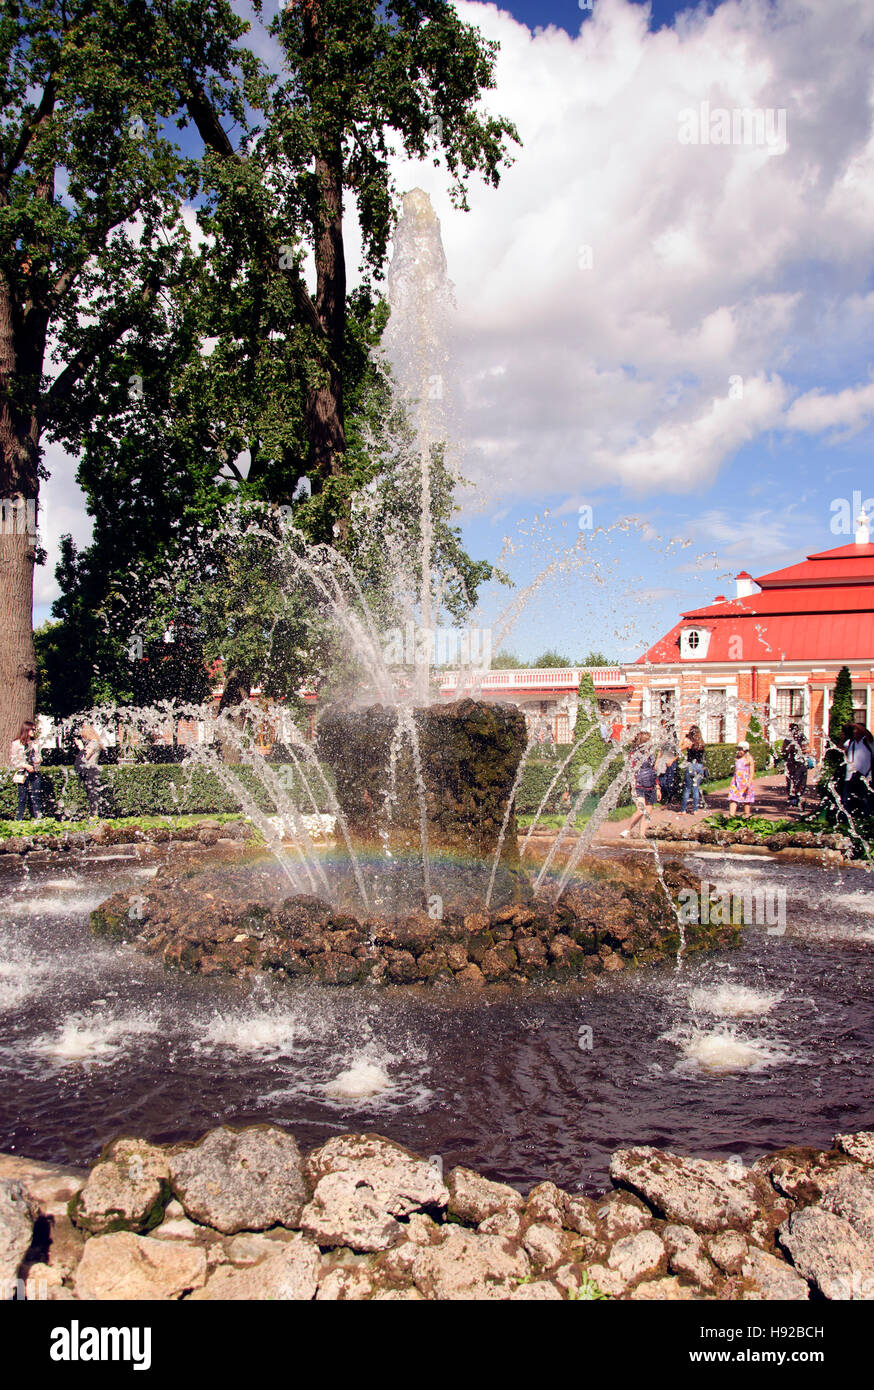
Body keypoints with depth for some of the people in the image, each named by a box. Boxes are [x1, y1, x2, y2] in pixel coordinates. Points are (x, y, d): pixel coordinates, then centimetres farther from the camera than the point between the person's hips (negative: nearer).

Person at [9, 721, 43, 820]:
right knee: (23, 798, -2)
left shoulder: (35, 743, 12)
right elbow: (13, 759, -4)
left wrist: (38, 760, -2)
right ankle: (20, 820, 4)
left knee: (36, 797, 1)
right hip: (23, 774, -4)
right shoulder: (16, 744, -2)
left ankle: (38, 818, 3)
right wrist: (25, 766, -14)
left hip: (34, 773, 4)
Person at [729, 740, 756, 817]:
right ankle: (731, 816, -9)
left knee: (746, 800, 4)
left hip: (745, 781, -5)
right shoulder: (736, 757, 12)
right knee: (732, 799, -5)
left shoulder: (749, 758, -6)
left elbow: (752, 772, -10)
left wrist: (749, 782, -21)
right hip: (736, 781, 5)